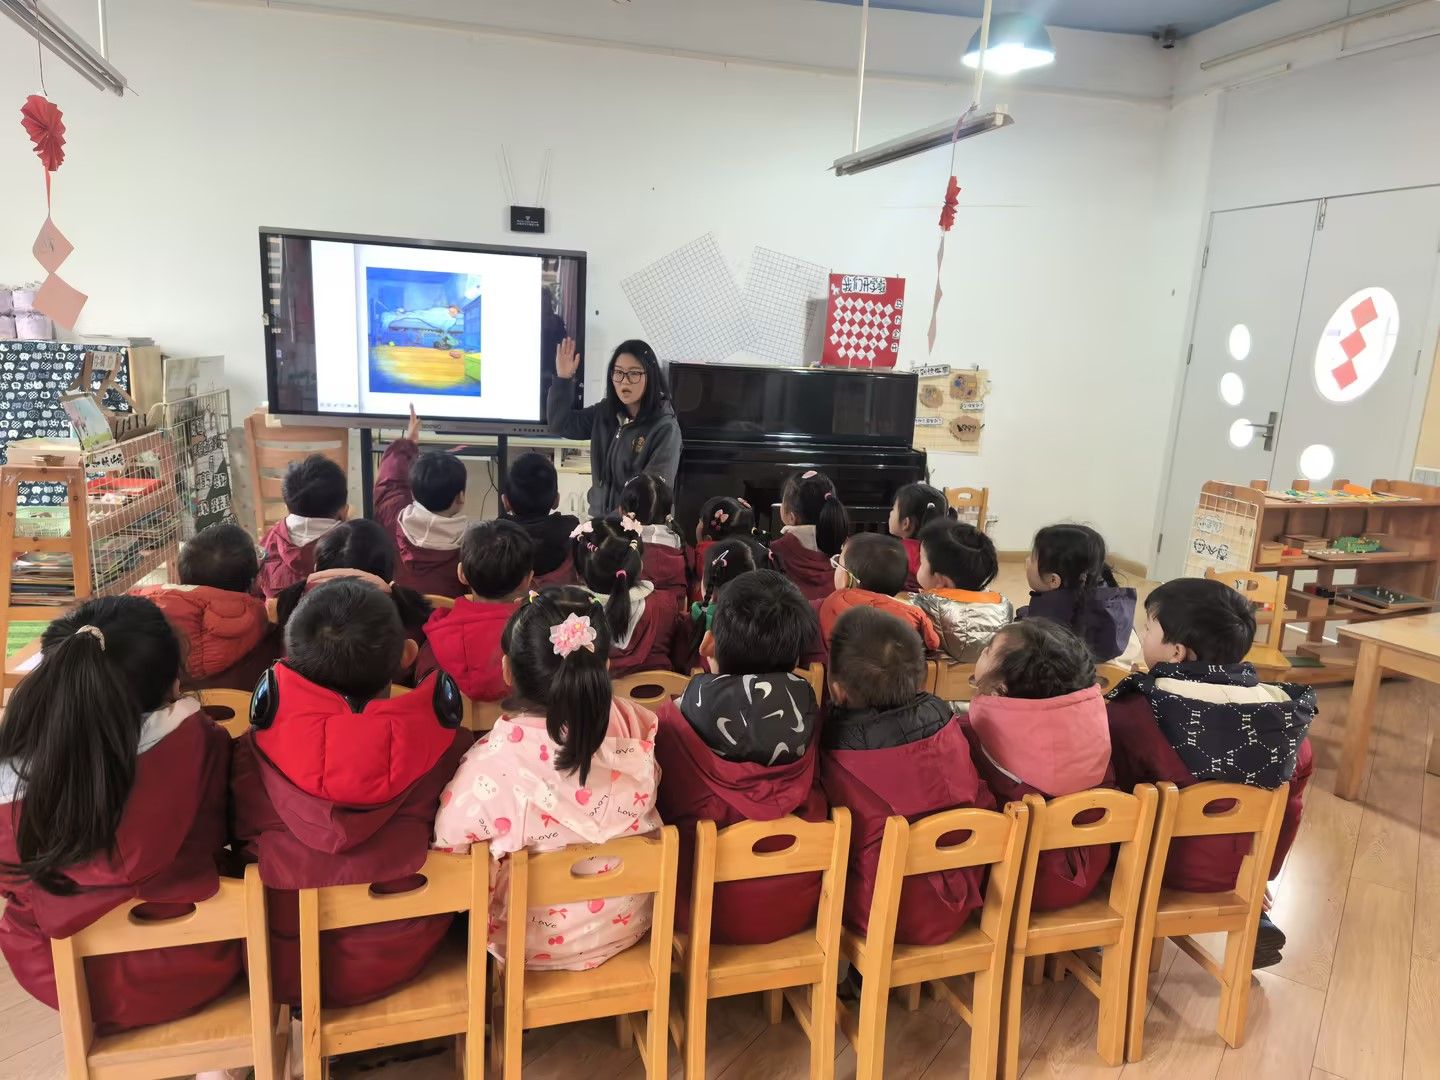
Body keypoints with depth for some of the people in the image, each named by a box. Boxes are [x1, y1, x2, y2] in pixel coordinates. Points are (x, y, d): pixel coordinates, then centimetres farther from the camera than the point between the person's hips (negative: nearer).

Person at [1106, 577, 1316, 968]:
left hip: (1158, 867, -4)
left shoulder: (1136, 714, -27)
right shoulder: (1283, 714, -12)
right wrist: (1262, 871, 17)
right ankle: (1253, 918, 27)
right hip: (1240, 868, 4)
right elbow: (1291, 807, 2)